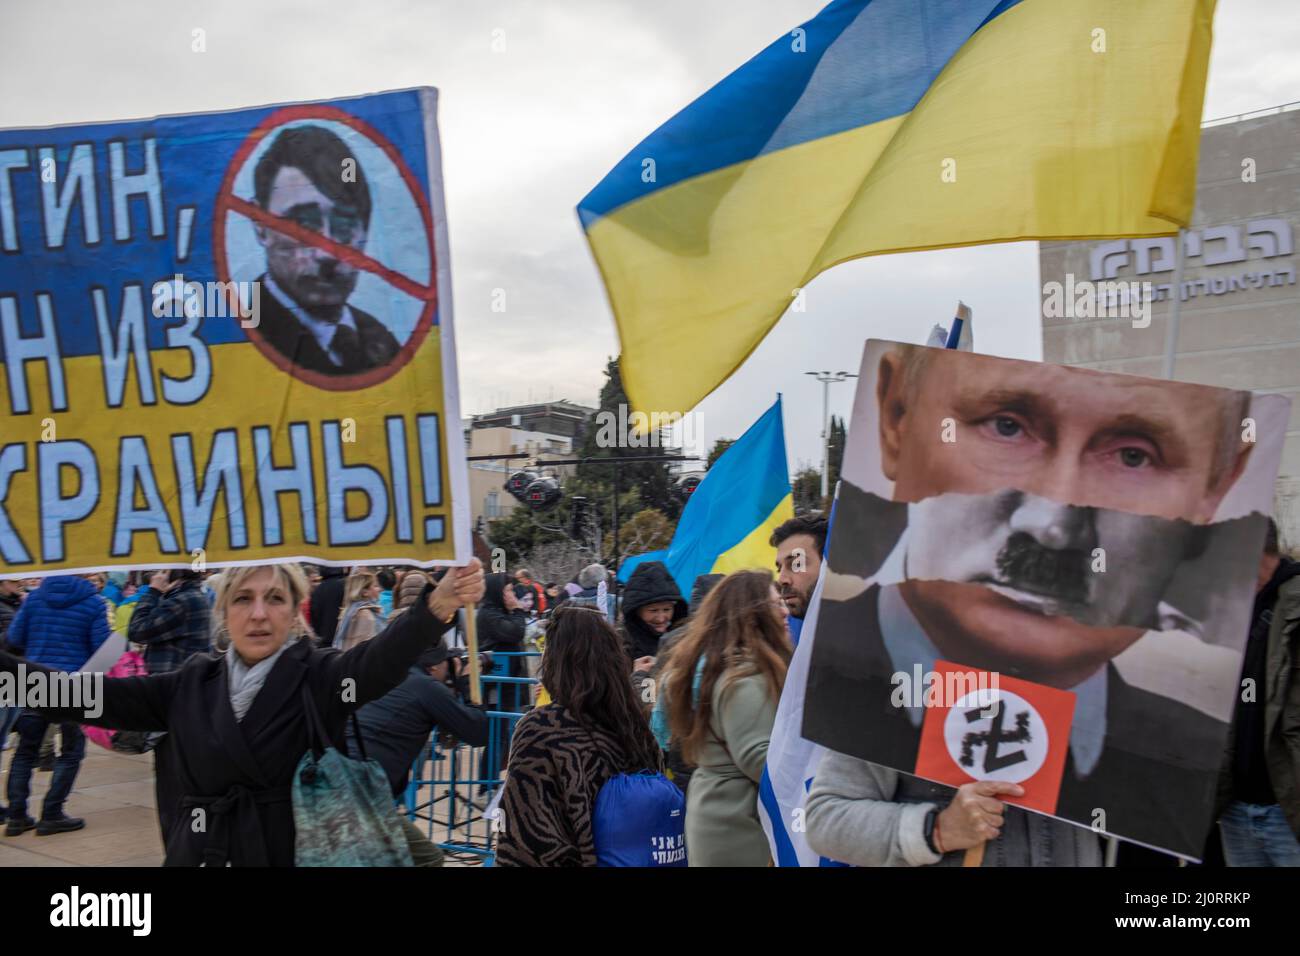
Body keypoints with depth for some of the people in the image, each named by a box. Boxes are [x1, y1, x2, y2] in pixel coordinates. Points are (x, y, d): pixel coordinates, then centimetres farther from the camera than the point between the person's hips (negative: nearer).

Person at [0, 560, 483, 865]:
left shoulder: (319, 675, -8)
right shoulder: (191, 684, 4)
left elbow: (382, 659, -28)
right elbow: (83, 696, 4)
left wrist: (438, 605, -48)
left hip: (294, 854, -3)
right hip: (197, 854, 3)